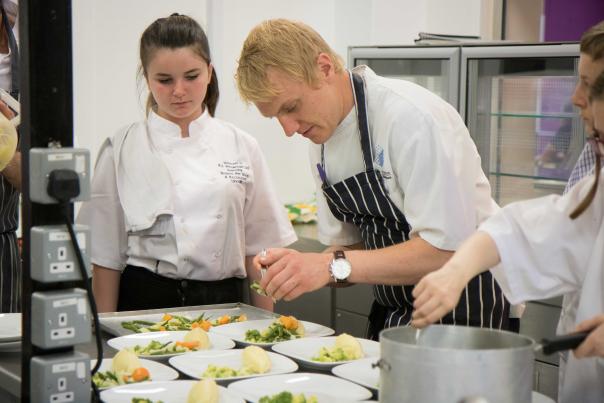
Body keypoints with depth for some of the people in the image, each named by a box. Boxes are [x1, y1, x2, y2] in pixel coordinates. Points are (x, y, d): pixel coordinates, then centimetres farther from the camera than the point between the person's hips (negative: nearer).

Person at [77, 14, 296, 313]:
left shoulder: (241, 147, 4)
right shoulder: (121, 150, -1)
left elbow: (257, 247, 7)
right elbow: (106, 254, 1)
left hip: (223, 303, 2)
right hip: (146, 303, -1)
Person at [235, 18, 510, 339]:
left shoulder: (413, 117, -22)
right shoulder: (322, 137, 4)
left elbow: (445, 250, -26)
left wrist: (334, 266, -30)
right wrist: (295, 268, -8)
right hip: (392, 310, 7)